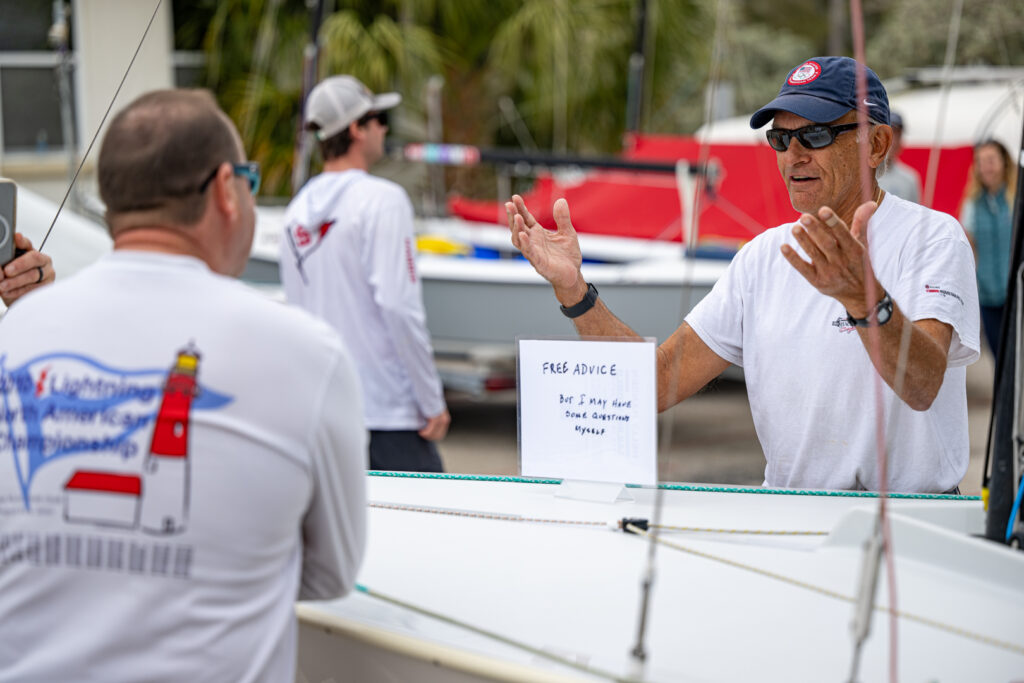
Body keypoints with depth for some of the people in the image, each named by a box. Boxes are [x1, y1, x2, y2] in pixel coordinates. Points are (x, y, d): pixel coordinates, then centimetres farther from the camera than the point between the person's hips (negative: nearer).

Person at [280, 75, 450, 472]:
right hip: (388, 409, -7)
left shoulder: (297, 210, 11)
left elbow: (296, 307, 15)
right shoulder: (381, 200, -10)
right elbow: (399, 306, -17)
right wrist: (433, 402, -11)